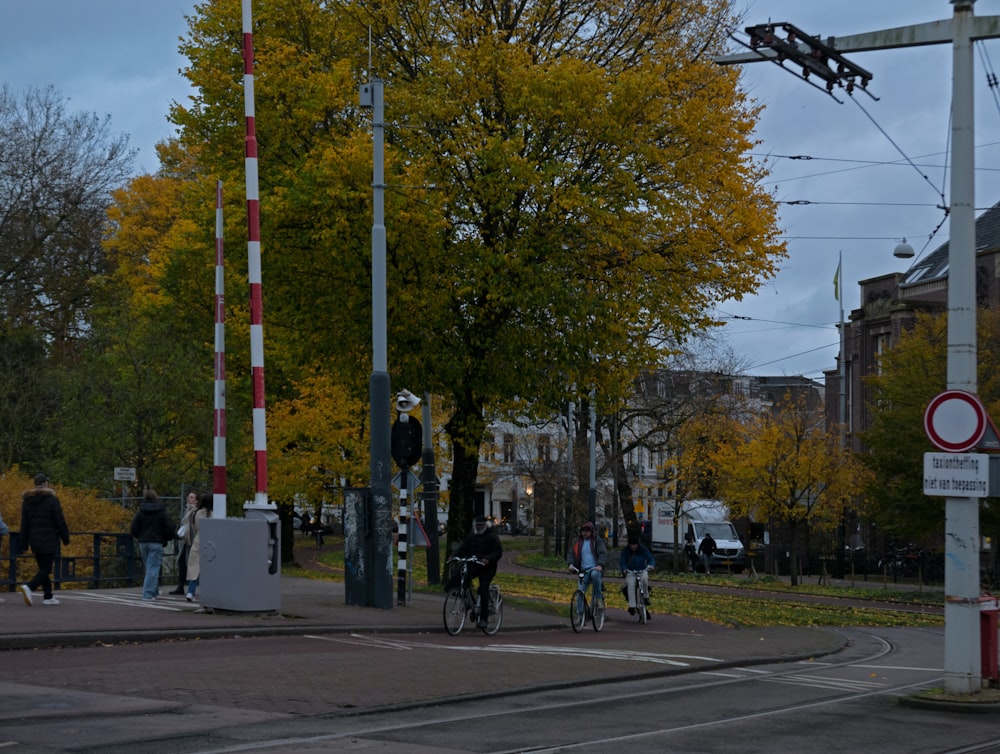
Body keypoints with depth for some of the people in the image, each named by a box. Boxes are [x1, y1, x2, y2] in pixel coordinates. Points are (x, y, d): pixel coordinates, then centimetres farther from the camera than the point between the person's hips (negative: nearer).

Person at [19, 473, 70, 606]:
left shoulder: (27, 500, 7)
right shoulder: (51, 499, -9)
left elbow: (24, 524, 8)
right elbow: (59, 521, -8)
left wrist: (24, 544, 11)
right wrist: (65, 537, 2)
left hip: (34, 540, 6)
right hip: (49, 540, -6)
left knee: (43, 568, 14)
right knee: (46, 569, -5)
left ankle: (48, 596, 13)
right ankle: (29, 588, -27)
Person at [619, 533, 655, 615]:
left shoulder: (643, 549, -8)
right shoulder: (626, 550, -8)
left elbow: (650, 558, -9)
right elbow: (622, 561, -9)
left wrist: (651, 565, -32)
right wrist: (624, 569, -30)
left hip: (642, 570, 0)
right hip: (630, 571, 0)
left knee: (644, 579, -33)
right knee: (630, 585, -26)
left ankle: (646, 596, -11)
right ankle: (632, 606, -26)